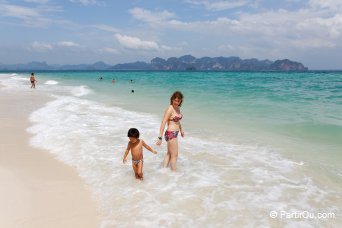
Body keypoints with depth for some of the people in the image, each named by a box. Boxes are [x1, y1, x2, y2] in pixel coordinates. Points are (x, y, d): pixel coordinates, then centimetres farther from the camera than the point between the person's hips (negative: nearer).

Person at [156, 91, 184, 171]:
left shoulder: (178, 108, 5)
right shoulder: (170, 109, -20)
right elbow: (163, 123, -23)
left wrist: (181, 129, 31)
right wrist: (160, 137, -26)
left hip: (175, 133, 9)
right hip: (171, 134, -9)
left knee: (169, 153, 19)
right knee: (174, 155, 3)